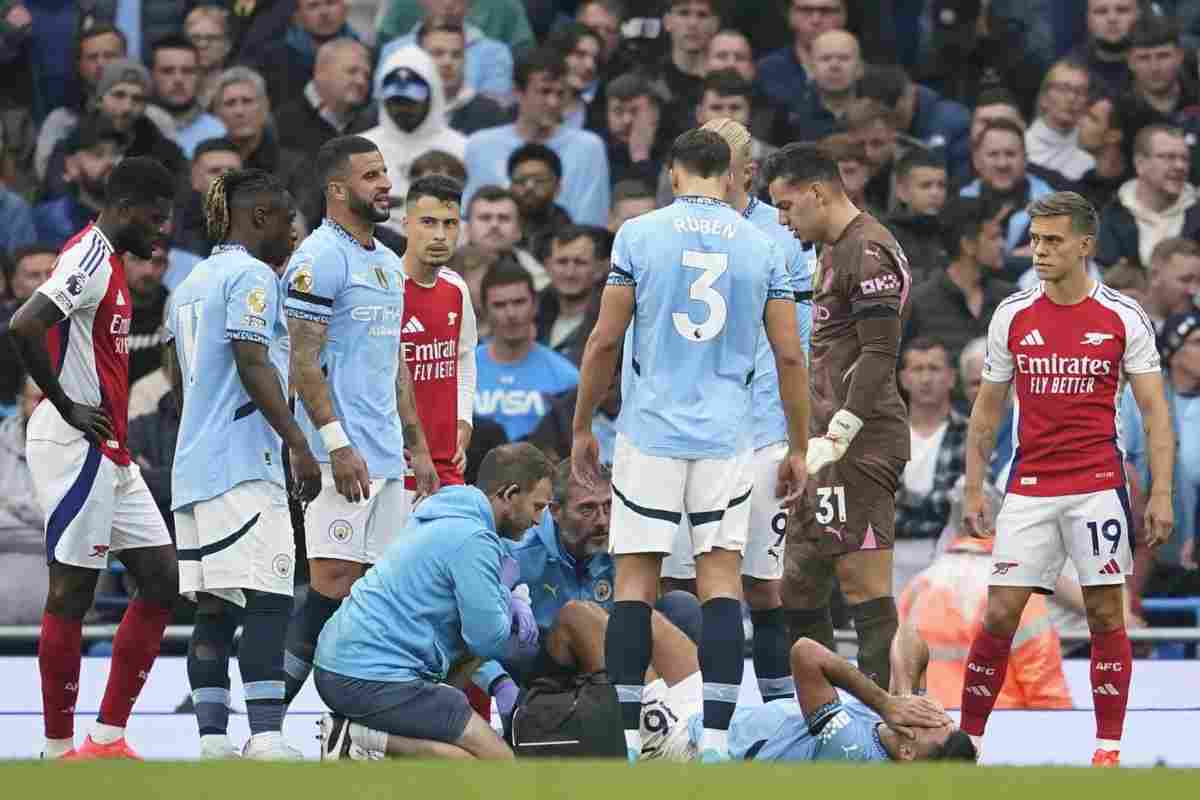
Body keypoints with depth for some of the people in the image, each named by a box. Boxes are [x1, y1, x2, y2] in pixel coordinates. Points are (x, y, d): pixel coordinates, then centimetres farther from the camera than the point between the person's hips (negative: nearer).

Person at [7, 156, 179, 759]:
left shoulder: (108, 262, 17)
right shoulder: (91, 259, -14)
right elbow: (24, 326, -28)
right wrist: (67, 409, -20)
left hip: (108, 457, 10)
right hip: (78, 451, -10)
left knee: (163, 582, 8)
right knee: (71, 594, -5)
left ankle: (107, 738, 11)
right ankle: (60, 750, 0)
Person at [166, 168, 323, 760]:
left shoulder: (191, 283, 20)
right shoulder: (252, 276, -7)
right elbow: (253, 365, -17)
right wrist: (298, 444, -18)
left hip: (193, 464, 9)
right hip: (243, 464, -9)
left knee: (214, 608, 7)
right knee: (267, 600, -13)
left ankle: (211, 737, 3)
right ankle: (266, 737, -21)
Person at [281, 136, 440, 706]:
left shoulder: (387, 263, 19)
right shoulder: (320, 257, -9)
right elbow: (304, 360, -15)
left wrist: (418, 447, 21)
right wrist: (336, 443, -22)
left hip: (385, 456, 9)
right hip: (343, 453, -9)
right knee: (334, 580, -13)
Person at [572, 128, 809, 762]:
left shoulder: (639, 234, -1)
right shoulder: (761, 246, 4)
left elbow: (605, 340, -1)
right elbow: (789, 356, 4)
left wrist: (582, 428, 10)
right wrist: (798, 448, 13)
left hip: (650, 432, -1)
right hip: (725, 441, 1)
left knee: (635, 584, 3)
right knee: (721, 584, 2)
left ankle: (624, 738, 1)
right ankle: (715, 741, -5)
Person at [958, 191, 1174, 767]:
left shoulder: (1123, 318, -2)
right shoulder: (1012, 316, 5)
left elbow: (1154, 411, -1)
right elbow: (987, 409, 13)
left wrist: (1160, 494, -9)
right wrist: (972, 488, 7)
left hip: (1097, 484, -2)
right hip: (1028, 490, 2)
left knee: (1106, 615, -1)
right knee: (999, 615, -2)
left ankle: (1108, 750, 6)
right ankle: (966, 741, 8)